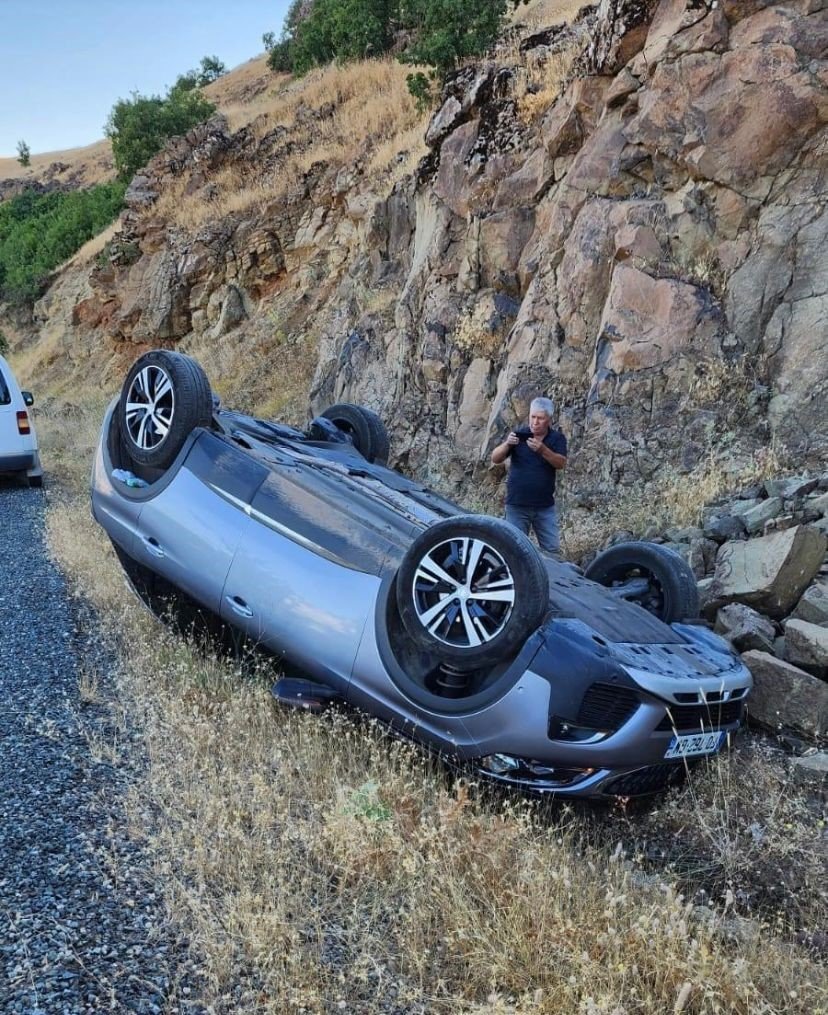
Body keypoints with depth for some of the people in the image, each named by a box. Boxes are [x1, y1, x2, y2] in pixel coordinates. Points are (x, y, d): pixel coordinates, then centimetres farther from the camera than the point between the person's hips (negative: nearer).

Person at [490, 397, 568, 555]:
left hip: (545, 506, 0)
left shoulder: (557, 438, 2)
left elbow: (561, 463, -14)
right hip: (517, 506, 0)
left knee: (553, 551, 3)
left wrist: (542, 450, -32)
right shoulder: (519, 435, 2)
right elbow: (495, 459, -4)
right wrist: (507, 444, -25)